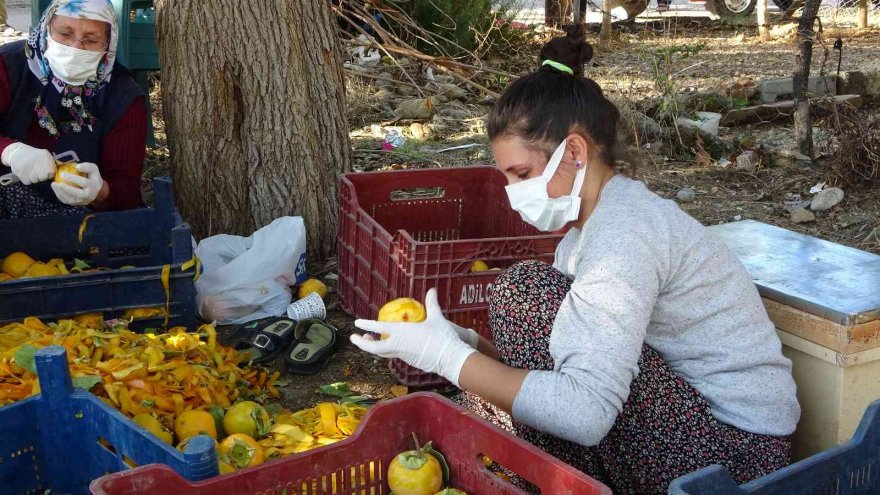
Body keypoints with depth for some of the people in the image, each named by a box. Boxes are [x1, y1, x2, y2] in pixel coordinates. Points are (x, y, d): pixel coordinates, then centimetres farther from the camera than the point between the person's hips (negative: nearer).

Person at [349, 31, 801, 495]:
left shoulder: (624, 232, -23)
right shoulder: (591, 223, 8)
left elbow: (585, 413, -31)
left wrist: (447, 355, -24)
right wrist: (466, 343, -8)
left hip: (734, 450, -9)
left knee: (524, 291, -18)